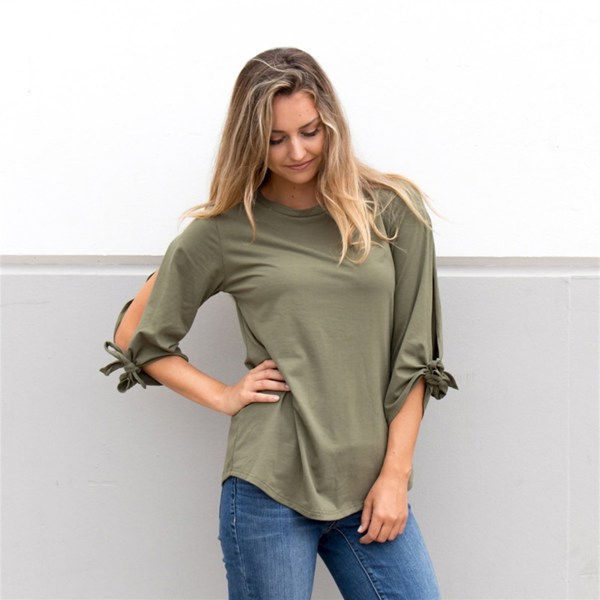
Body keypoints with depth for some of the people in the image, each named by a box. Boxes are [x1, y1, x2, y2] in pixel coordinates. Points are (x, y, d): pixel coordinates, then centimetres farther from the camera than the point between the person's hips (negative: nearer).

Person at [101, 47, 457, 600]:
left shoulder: (392, 212, 5)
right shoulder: (225, 232, 2)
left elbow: (413, 353, 5)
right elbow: (136, 337, 10)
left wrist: (396, 473, -1)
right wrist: (223, 396, 1)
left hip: (370, 490, 2)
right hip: (270, 489, -1)